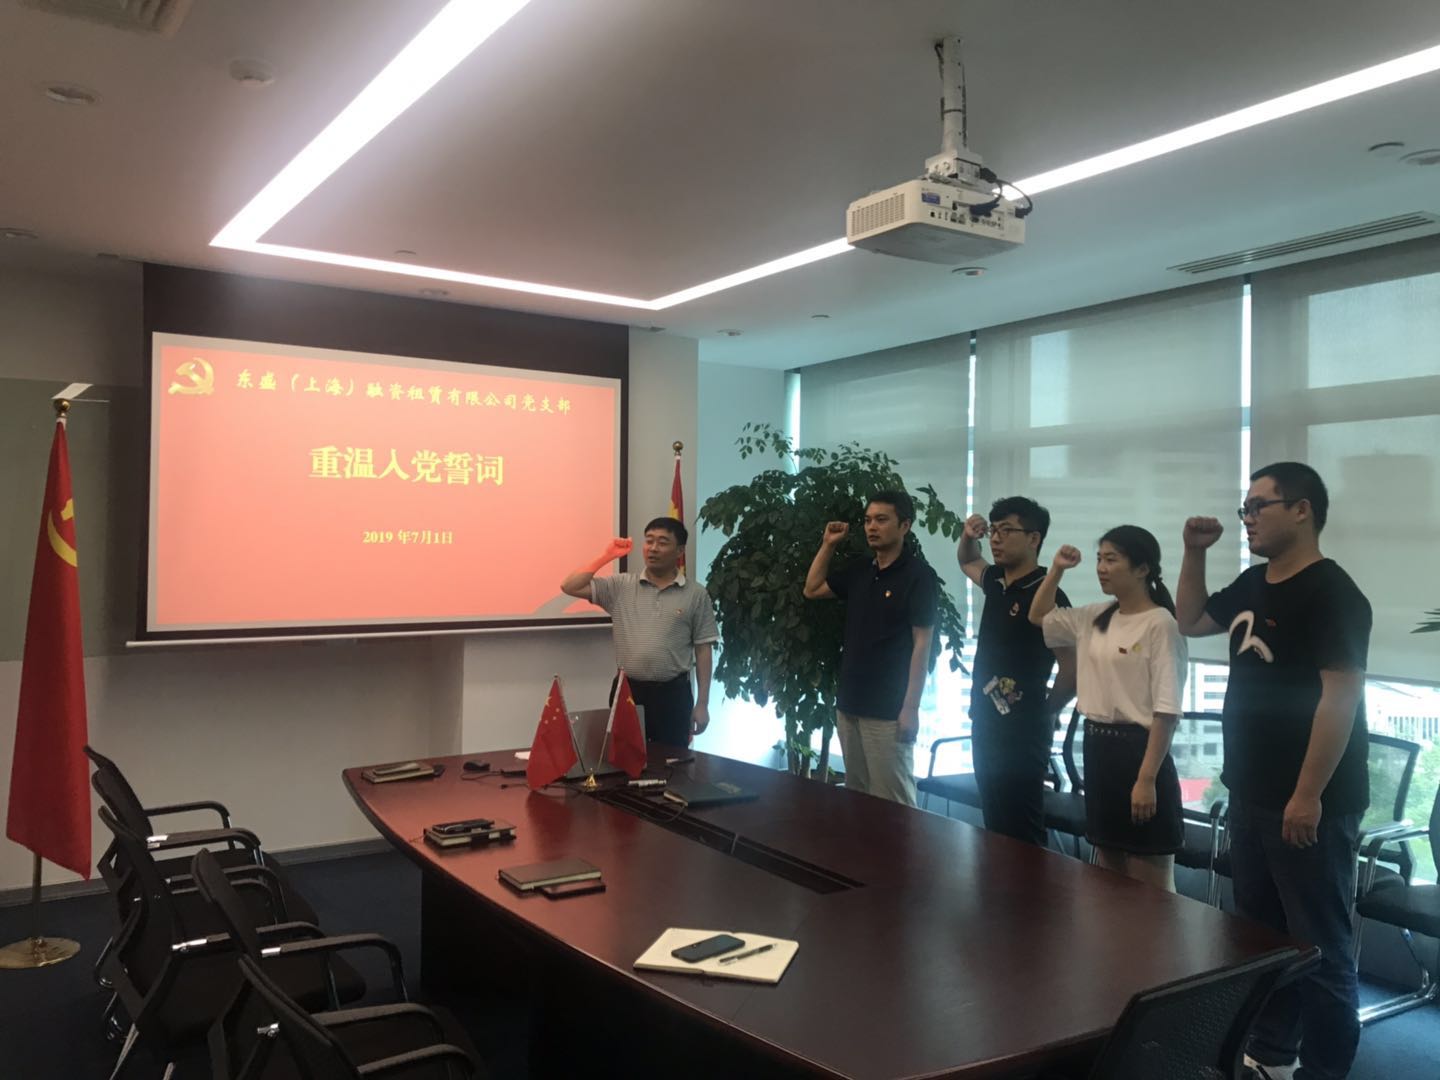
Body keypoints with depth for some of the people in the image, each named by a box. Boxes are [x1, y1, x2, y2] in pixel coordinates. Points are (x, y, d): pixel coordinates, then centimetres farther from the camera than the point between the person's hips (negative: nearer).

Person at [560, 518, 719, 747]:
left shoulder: (696, 594, 1)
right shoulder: (620, 586, 5)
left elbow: (703, 649, 1)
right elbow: (570, 587, -1)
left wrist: (702, 703, -2)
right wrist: (606, 556, -6)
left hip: (673, 693, -1)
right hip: (628, 690, 1)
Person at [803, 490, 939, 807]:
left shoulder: (919, 575, -10)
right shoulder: (859, 570, 10)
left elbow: (921, 644, -13)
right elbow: (812, 590, 23)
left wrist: (911, 708, -17)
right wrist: (828, 545, 12)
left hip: (888, 710, -7)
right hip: (849, 703, 7)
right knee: (855, 796, 15)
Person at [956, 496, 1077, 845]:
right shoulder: (998, 583, 9)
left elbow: (1072, 668, -16)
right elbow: (968, 562, 31)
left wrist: (1044, 713, -2)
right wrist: (968, 537, 10)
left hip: (1021, 733, -8)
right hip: (985, 725, 8)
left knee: (1020, 837, -4)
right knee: (995, 829, 16)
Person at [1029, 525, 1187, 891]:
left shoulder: (1160, 624, -13)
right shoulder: (1093, 619, 9)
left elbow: (1166, 710, -17)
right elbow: (1038, 617, 24)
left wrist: (1147, 778, -21)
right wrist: (1056, 570, 10)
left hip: (1137, 749, -8)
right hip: (1097, 747, 8)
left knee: (1148, 886, 1)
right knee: (1108, 879, 17)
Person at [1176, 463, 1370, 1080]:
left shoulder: (1330, 593, -15)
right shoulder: (1252, 586, 10)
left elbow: (1341, 696, -21)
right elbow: (1189, 622, 22)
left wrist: (1309, 796, -23)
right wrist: (1194, 553, 8)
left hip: (1308, 804, -9)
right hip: (1250, 795, 9)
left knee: (1317, 946, 3)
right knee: (1258, 932, 18)